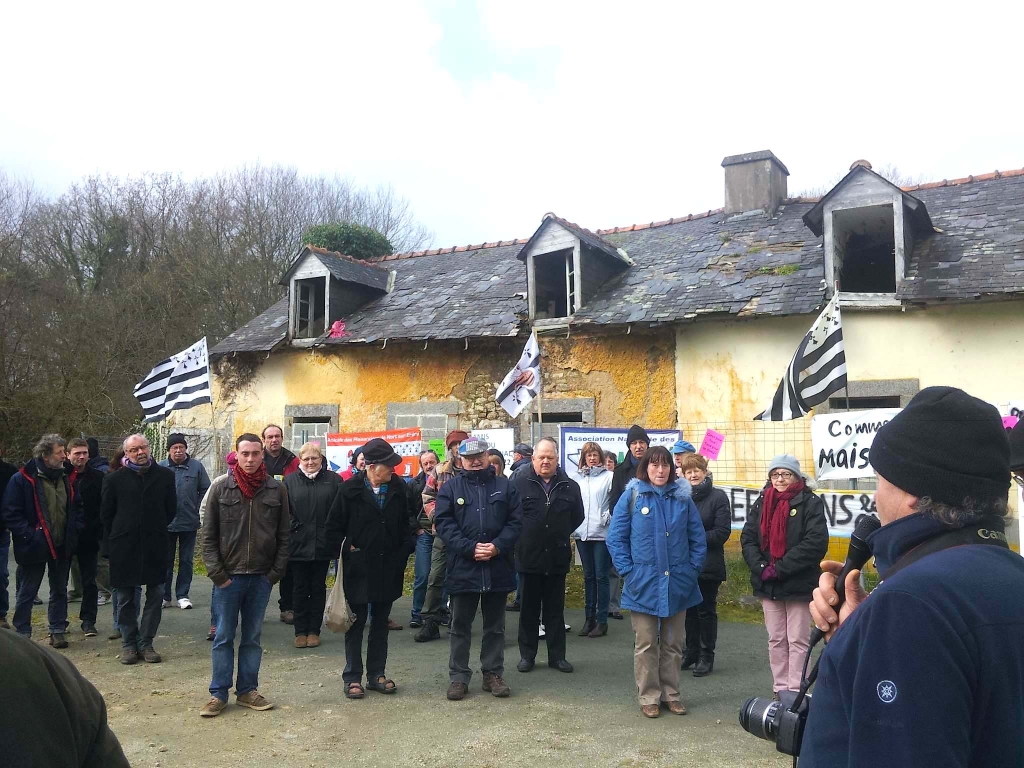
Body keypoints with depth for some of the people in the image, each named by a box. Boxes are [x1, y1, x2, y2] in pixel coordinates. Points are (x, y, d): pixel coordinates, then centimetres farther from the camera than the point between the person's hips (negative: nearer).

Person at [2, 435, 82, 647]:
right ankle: (22, 633, 20)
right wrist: (29, 535, -18)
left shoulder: (66, 478, 6)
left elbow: (76, 508, 16)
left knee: (59, 590, 13)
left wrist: (73, 531, 3)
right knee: (27, 592, 8)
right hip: (35, 547, -5)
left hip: (62, 546, 5)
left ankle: (57, 631, 23)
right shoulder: (23, 479, -12)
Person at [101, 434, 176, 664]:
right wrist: (117, 536, 8)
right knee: (125, 598, 7)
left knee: (155, 595, 4)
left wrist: (157, 530, 11)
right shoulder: (114, 479, -1)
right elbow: (106, 513, 7)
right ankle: (128, 643, 19)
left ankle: (146, 642, 16)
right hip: (124, 547, -1)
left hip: (155, 546, 1)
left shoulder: (165, 476, 1)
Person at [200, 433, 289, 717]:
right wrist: (216, 573, -7)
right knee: (223, 637, 7)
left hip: (262, 577, 1)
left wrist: (276, 572, -2)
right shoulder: (220, 487, -3)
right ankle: (218, 694, 18)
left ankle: (247, 690, 23)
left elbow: (284, 535, 3)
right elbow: (208, 535, -1)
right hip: (228, 576, -1)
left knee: (253, 638, 12)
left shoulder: (277, 489, -1)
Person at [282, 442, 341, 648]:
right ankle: (300, 631, 17)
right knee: (300, 588, 8)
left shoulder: (333, 480, 2)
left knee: (318, 588, 9)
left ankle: (314, 630, 19)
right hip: (297, 544, 0)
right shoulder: (290, 481, 4)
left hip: (322, 544, 0)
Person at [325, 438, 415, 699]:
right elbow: (334, 528, -4)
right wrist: (348, 549, -9)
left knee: (380, 623, 14)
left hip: (388, 569, 3)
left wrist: (403, 551, -1)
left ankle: (377, 675, 25)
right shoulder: (350, 490, -10)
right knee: (356, 623, 7)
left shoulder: (398, 488, -1)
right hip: (358, 569, -3)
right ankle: (352, 678, 18)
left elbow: (407, 523, 8)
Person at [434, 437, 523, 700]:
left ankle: (493, 674, 24)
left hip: (498, 568, 1)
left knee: (495, 626, 12)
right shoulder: (450, 487, 3)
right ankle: (458, 677, 18)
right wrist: (469, 548, -17)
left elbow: (515, 521, 1)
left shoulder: (505, 486, 7)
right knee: (460, 626, 8)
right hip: (463, 567, -1)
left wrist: (498, 546, -14)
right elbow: (443, 523, -6)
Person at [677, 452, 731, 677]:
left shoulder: (718, 497, -6)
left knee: (706, 610, 7)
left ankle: (706, 656, 18)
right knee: (688, 609, 14)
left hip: (708, 564, -4)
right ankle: (691, 651, 29)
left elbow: (723, 532, -12)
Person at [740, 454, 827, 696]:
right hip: (767, 584, 5)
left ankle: (795, 691, 9)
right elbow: (748, 537, 4)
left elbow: (816, 542, -18)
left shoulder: (810, 502, -7)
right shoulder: (762, 502, 8)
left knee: (797, 640, 3)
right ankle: (780, 689, 22)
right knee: (776, 639, 12)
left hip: (799, 583, -5)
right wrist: (760, 567, -13)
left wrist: (780, 568, -20)